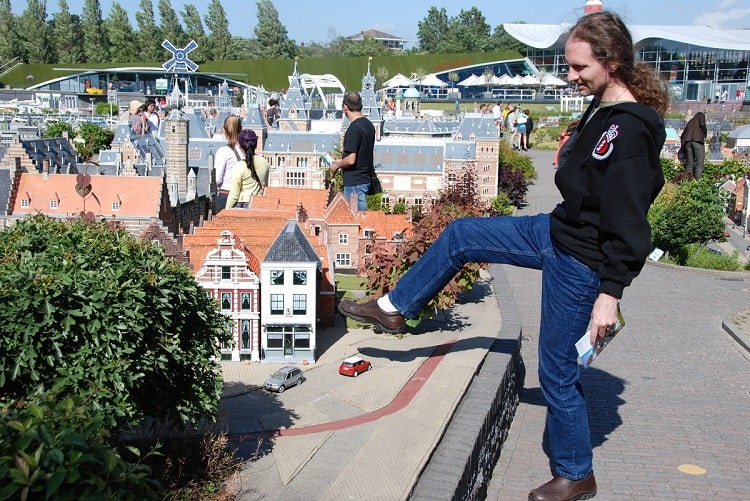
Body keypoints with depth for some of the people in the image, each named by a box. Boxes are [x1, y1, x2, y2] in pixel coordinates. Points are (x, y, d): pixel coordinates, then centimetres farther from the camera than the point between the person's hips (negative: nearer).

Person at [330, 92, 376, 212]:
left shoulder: (354, 129, -19)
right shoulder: (369, 125, 9)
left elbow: (351, 160, -23)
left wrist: (337, 166, -4)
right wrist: (341, 162, 22)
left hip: (354, 182, -9)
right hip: (366, 178, 9)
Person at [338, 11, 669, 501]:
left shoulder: (629, 130, -27)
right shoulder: (603, 110, 3)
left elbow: (628, 222, -27)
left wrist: (611, 292, -25)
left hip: (579, 262, -10)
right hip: (555, 231, 10)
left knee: (558, 371, 3)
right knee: (459, 234, 13)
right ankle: (395, 308, 30)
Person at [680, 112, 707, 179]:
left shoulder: (690, 121, 33)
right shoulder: (701, 117, 20)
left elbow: (682, 135, 26)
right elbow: (702, 124, -5)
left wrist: (682, 147, 29)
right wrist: (705, 135, 9)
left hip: (687, 141, 5)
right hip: (697, 140, -5)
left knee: (689, 163, 4)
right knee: (699, 162, -7)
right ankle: (698, 178, -18)